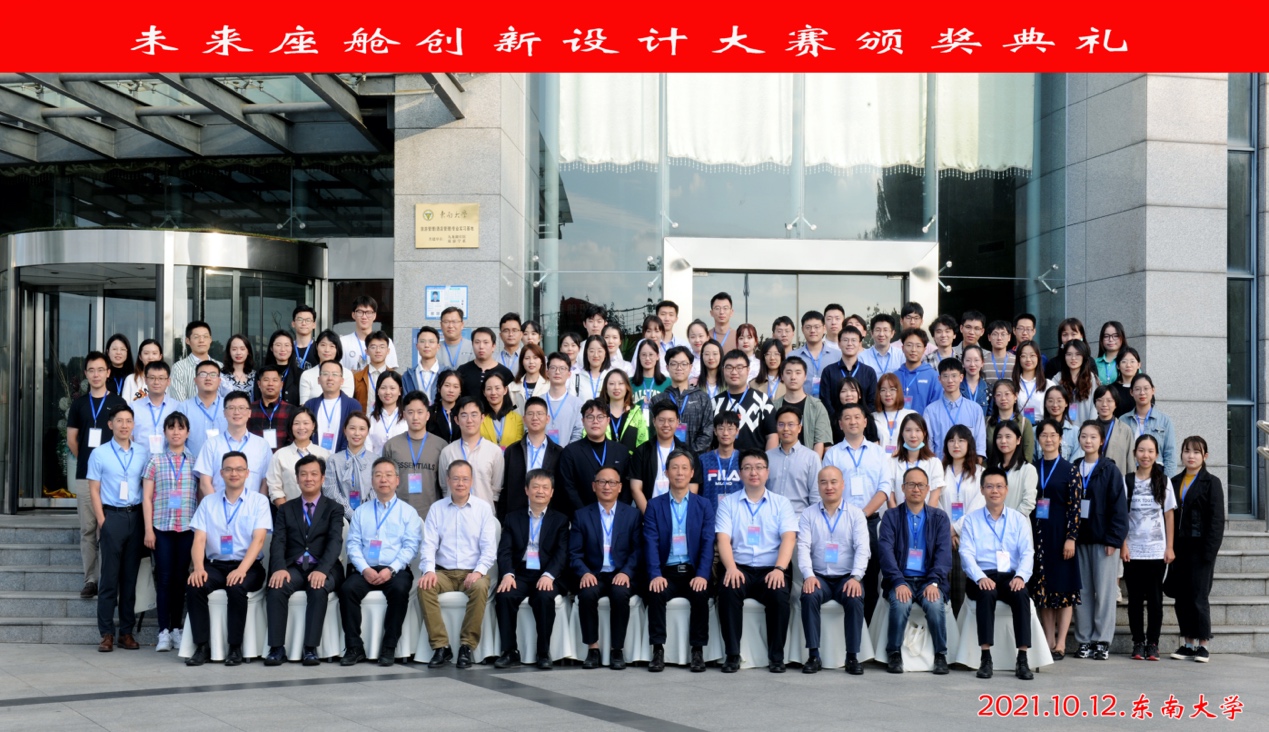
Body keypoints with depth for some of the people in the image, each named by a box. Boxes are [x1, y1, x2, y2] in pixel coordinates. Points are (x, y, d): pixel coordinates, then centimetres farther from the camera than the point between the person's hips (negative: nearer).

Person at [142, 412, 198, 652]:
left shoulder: (194, 462, 8)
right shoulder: (155, 460, 5)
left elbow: (201, 496, 9)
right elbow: (146, 497, 3)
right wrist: (148, 529, -3)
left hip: (188, 527, 1)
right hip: (162, 526, -1)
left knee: (181, 578, 5)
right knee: (164, 577, -2)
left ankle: (176, 629, 12)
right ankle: (164, 632, 0)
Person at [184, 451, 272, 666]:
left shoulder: (259, 501, 3)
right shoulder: (208, 502, 11)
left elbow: (258, 539, -8)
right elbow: (199, 540, 2)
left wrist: (241, 569, -23)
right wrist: (198, 568, -18)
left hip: (247, 566, -2)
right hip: (215, 564, 3)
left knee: (237, 588, -34)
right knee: (194, 586, -27)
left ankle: (235, 648, -20)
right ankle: (201, 647, -19)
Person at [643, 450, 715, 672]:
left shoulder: (704, 505, 9)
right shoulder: (654, 505, 8)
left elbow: (708, 543, 0)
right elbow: (651, 543, -2)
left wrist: (702, 575, -16)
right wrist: (655, 575, -18)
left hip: (693, 572, 0)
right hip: (666, 571, 0)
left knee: (701, 595, -30)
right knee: (655, 594, -30)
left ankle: (698, 651, -17)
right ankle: (658, 650, -20)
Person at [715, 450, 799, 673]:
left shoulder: (781, 503, 11)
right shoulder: (728, 503, 11)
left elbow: (788, 538, -3)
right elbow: (723, 539, -2)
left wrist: (779, 569, -20)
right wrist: (731, 568, -21)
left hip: (770, 569, 0)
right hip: (740, 569, 0)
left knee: (780, 594, -30)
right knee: (728, 591, -31)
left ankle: (776, 656, -14)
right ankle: (732, 655, -20)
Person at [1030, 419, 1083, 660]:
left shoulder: (1070, 471, -2)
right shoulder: (1032, 470, 9)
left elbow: (1075, 507, -7)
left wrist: (1071, 538, -13)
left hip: (1060, 534, -4)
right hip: (1037, 534, 4)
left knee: (1064, 588, -1)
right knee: (1042, 588, 5)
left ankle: (1060, 643, 1)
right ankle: (1048, 641, 11)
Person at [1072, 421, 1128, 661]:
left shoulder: (1110, 470, -3)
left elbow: (1118, 506, -6)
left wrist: (1113, 539, -12)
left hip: (1103, 539, -4)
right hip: (1080, 538, 4)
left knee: (1104, 591, -1)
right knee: (1082, 591, 6)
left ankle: (1102, 641, 5)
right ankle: (1084, 641, 12)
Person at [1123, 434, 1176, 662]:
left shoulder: (1163, 481, 4)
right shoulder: (1127, 480, 1)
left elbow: (1169, 515, 5)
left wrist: (1169, 548, 1)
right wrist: (1123, 545, -5)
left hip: (1157, 551, 0)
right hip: (1133, 551, 0)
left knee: (1155, 598, 3)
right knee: (1135, 598, 4)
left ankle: (1153, 643, 10)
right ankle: (1138, 642, 11)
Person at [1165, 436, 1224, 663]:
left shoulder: (1211, 483, -3)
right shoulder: (1175, 482, 11)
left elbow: (1217, 520, -7)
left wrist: (1209, 552, -14)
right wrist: (1169, 547, 4)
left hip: (1200, 548, -5)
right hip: (1179, 548, 5)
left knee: (1198, 597, -3)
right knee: (1181, 597, 6)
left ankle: (1202, 644, 6)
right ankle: (1187, 643, 14)